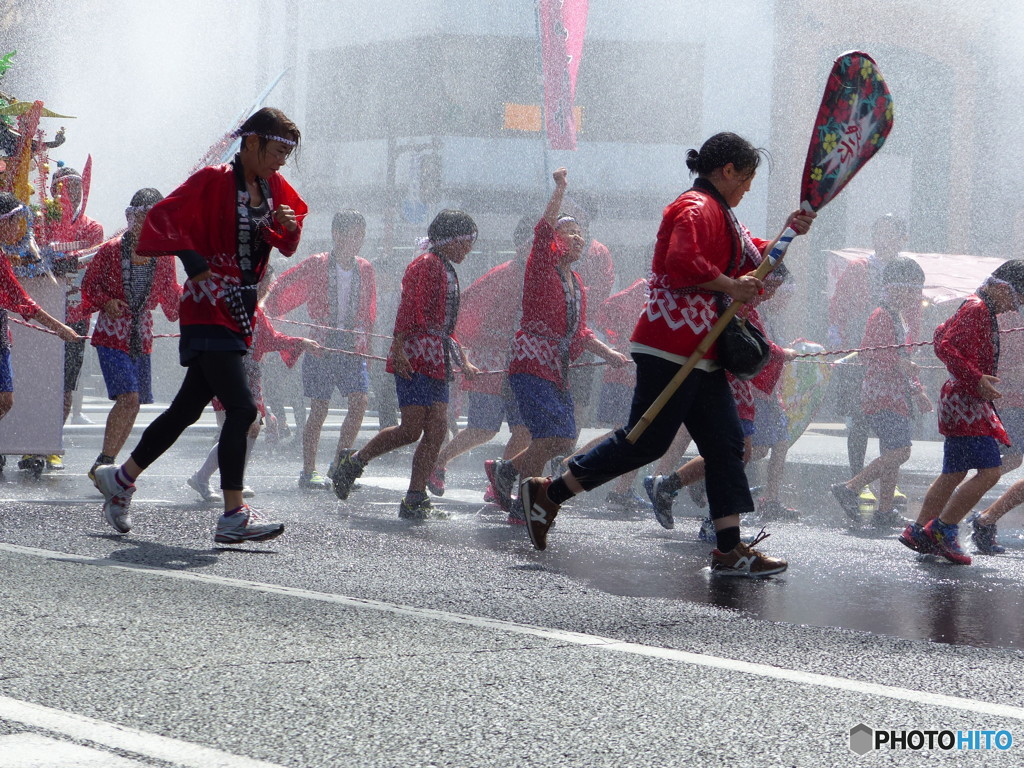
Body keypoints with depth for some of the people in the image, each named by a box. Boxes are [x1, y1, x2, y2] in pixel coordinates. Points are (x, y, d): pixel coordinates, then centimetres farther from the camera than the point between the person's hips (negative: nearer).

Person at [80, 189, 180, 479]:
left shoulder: (164, 257, 5)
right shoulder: (111, 250, -6)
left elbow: (171, 297, 15)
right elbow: (89, 284, 3)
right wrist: (106, 301, -15)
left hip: (142, 340, 5)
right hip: (112, 337, -5)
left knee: (134, 404, 4)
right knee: (128, 398, -19)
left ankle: (106, 465, 19)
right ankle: (103, 463, -10)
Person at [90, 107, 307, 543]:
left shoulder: (273, 188, 11)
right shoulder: (213, 182, -11)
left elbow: (287, 244, 20)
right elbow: (162, 218, -15)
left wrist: (289, 227, -2)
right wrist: (192, 259, -26)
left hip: (240, 315, 8)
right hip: (209, 311, -8)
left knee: (188, 408, 15)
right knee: (241, 408, -17)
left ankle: (121, 478, 30)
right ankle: (234, 516, -17)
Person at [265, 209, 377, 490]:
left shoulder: (365, 270, 8)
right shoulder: (316, 266, -4)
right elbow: (281, 288, 3)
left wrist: (365, 347, 13)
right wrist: (267, 309, -9)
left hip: (352, 349, 3)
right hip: (321, 347, -3)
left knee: (360, 401, -12)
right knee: (319, 409, -3)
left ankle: (338, 467, 0)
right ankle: (309, 472, 7)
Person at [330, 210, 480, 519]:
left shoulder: (447, 272, 24)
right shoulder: (426, 265, -6)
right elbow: (408, 308, -16)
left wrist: (463, 363, 28)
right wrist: (398, 348, -25)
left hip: (437, 362, 9)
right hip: (415, 357, -9)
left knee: (437, 430, 0)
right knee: (411, 429, -13)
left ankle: (415, 501, 0)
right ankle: (352, 464, 4)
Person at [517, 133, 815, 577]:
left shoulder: (719, 215, 22)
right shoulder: (697, 208, -11)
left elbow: (750, 260, 31)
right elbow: (682, 263, -27)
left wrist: (787, 235, 16)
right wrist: (732, 287, -16)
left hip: (701, 353, 11)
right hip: (671, 348, -11)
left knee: (725, 444, 6)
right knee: (646, 440, -9)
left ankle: (730, 549, 5)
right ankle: (548, 493, 1)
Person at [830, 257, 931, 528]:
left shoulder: (898, 317, 21)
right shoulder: (881, 317, -11)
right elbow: (868, 352, -22)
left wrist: (917, 392, 28)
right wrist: (897, 363, -31)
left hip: (897, 397, 10)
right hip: (883, 396, -10)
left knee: (892, 454, 9)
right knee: (899, 452, -18)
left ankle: (885, 512, 11)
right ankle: (849, 488, -14)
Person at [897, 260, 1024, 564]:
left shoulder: (982, 310, 18)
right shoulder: (975, 308, -14)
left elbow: (943, 335, 30)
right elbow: (945, 347, -23)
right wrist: (976, 379, -27)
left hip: (965, 402, 11)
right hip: (966, 403, -11)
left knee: (954, 475, 14)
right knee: (989, 471, -14)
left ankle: (918, 531, 19)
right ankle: (943, 529, -8)